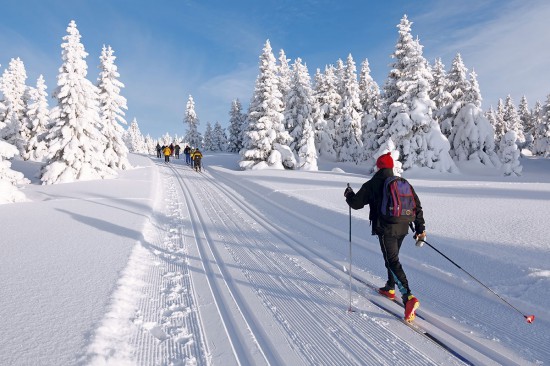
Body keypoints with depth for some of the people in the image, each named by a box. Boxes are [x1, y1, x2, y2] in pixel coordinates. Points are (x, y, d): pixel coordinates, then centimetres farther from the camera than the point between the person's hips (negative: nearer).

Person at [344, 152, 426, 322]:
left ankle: (408, 297, -21)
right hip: (402, 228, 7)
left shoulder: (372, 184, -6)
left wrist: (349, 195, 19)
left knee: (392, 262, -7)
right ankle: (390, 288, 39)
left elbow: (356, 203, -3)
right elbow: (417, 205, 7)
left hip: (385, 229, -6)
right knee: (392, 257, 24)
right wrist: (420, 227, 13)